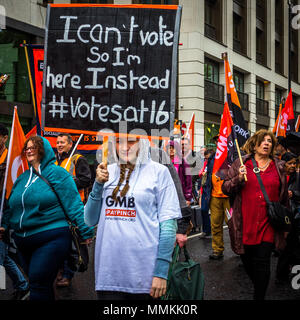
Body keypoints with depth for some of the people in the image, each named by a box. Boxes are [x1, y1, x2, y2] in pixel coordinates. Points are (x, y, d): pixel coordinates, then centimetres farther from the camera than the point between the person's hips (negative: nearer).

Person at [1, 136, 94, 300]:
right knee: (35, 283, 14)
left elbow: (73, 204, -10)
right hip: (23, 241, 7)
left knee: (38, 284, -11)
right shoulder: (22, 178, 16)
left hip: (51, 239, -7)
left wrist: (86, 231, -13)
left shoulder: (57, 173, -5)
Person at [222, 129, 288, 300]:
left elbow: (283, 196, 16)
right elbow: (225, 188, 4)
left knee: (262, 261, -6)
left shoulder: (279, 167, 9)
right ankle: (259, 286, 34)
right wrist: (238, 179, -15)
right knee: (247, 260, 10)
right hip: (245, 223, 0)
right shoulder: (241, 164, 5)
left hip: (268, 224, 0)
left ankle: (259, 296, 4)